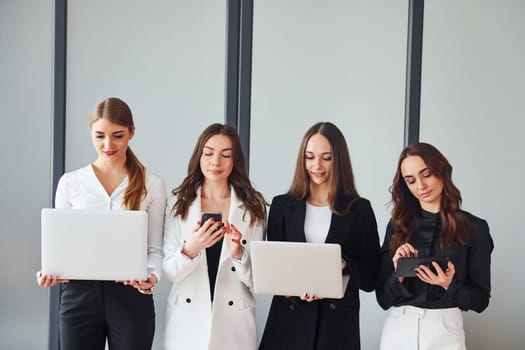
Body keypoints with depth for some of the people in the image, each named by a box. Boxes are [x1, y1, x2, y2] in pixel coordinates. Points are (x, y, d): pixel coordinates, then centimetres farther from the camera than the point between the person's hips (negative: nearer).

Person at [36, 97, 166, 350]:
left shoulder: (151, 185, 3)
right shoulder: (70, 183, 6)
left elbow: (155, 248, 3)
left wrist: (151, 276, -17)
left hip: (130, 295, -1)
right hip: (79, 294, 1)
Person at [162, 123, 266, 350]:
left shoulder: (253, 207, 0)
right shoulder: (178, 203, 1)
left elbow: (256, 279, -1)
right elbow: (169, 272, -3)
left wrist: (238, 252, -18)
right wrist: (190, 249, -21)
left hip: (233, 323, 0)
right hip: (187, 320, 0)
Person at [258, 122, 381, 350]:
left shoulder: (359, 209, 2)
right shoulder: (282, 205, 6)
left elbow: (371, 276, 1)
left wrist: (343, 265, -17)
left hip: (338, 321, -1)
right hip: (289, 320, 1)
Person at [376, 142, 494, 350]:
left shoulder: (474, 228, -1)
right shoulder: (398, 225, 4)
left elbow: (481, 300, 2)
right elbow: (383, 298, 4)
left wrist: (449, 286, -15)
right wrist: (398, 276, -15)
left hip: (444, 331, -2)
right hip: (397, 328, 2)